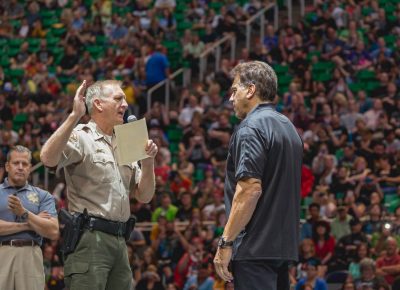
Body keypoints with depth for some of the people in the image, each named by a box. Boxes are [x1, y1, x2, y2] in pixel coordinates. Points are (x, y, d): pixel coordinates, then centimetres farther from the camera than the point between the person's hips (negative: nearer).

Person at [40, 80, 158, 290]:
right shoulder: (81, 137, -3)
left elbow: (144, 196, 19)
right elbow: (48, 159, -24)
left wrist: (148, 161, 3)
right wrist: (75, 116, -24)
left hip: (119, 240, 8)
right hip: (90, 238, -8)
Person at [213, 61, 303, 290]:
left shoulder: (251, 127, -11)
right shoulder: (289, 127, 17)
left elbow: (250, 188, -20)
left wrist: (226, 242, -17)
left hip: (255, 247, -9)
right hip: (284, 245, 9)